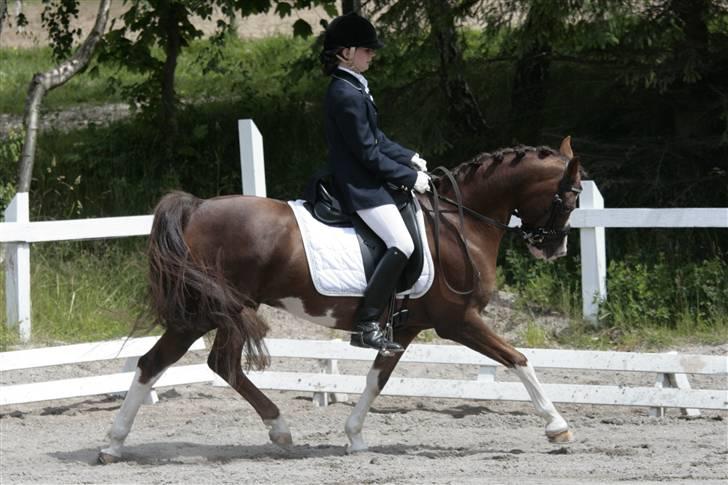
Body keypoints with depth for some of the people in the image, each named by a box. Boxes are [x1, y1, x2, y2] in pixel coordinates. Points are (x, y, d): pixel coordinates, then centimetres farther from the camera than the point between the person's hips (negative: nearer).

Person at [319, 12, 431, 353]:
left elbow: (376, 138, 20)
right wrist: (410, 177, -13)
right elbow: (368, 153, -20)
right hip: (360, 187, -11)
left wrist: (410, 158, 9)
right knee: (402, 245, -21)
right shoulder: (347, 95, -21)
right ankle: (365, 326, -20)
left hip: (365, 181, 11)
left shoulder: (352, 88, 12)